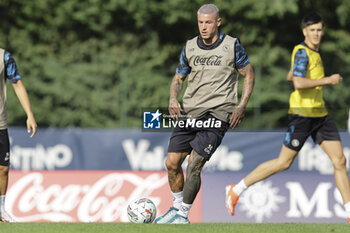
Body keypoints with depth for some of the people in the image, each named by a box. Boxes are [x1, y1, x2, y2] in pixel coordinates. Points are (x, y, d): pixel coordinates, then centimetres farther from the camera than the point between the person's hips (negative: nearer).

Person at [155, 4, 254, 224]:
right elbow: (179, 77, 18)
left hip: (218, 113, -5)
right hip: (190, 112, 5)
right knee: (172, 163, 0)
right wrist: (173, 99, -2)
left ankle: (183, 215, -3)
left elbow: (249, 75, 5)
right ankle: (177, 207, 21)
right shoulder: (190, 47, 8)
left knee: (194, 164, -15)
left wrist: (241, 107, -5)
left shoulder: (232, 46, -2)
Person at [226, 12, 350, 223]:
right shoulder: (302, 52, -12)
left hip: (320, 114, 8)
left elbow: (290, 76, 29)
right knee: (284, 163, -2)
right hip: (302, 113, -8)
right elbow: (298, 83, -26)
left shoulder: (314, 52, 16)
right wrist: (327, 80, -19)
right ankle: (236, 190, 11)